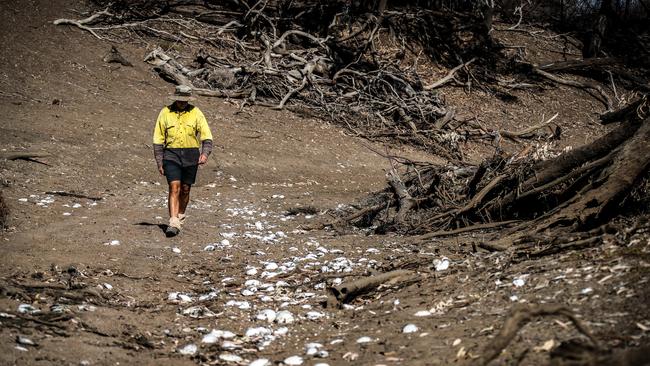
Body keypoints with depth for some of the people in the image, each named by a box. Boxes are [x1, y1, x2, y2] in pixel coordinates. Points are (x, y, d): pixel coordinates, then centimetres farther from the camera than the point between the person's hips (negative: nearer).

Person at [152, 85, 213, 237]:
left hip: (191, 155, 1)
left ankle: (180, 216, 31)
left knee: (185, 189, 9)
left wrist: (205, 153, -20)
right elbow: (158, 139, 6)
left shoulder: (196, 113, 2)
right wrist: (159, 163, 2)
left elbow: (206, 136, -2)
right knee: (174, 187, -14)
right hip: (171, 154, -1)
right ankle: (173, 223, -18)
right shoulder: (165, 113, 1)